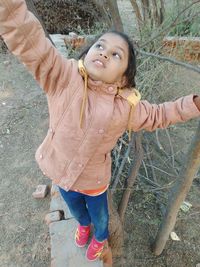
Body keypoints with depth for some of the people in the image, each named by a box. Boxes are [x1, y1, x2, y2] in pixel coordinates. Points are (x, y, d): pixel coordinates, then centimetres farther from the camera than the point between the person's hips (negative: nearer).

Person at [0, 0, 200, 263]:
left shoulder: (127, 105, -19)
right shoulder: (64, 76, -23)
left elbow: (158, 115, -2)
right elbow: (28, 41, -33)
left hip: (94, 178, -1)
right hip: (60, 171, 2)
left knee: (99, 215, 27)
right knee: (75, 207, 33)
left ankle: (100, 237, 66)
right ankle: (83, 224, 71)